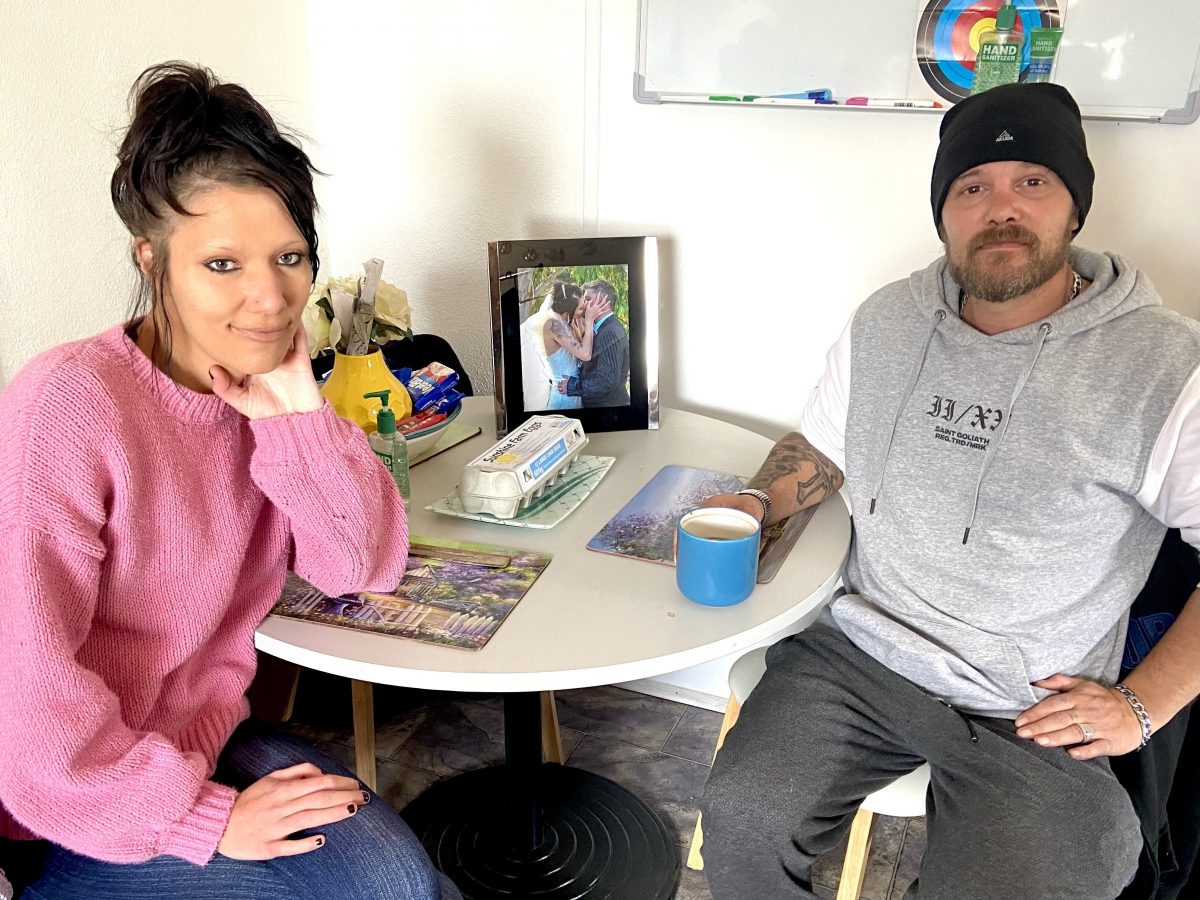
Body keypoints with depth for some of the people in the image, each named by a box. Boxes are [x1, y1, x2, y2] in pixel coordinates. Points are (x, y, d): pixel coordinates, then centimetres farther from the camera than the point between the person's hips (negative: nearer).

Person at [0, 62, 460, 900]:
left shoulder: (266, 387, -2)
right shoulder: (69, 406, -24)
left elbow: (366, 568, -6)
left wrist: (299, 413, -19)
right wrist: (208, 818, -18)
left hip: (197, 740, 6)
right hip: (67, 805, -5)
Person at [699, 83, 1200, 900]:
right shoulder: (886, 322, 5)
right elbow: (823, 447, 18)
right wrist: (756, 503, -1)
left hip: (1037, 715, -2)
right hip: (857, 654, 3)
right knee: (741, 819, -17)